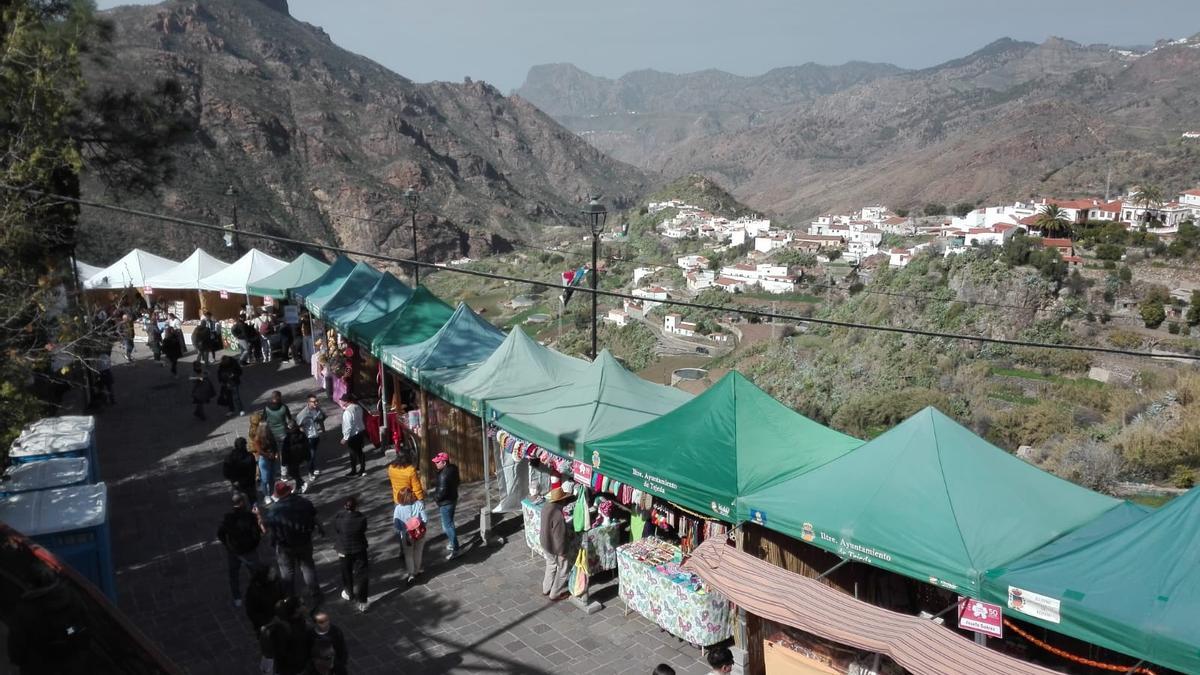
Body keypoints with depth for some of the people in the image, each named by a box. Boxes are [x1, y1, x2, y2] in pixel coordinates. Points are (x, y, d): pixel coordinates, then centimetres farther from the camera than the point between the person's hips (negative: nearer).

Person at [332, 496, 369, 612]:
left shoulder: (338, 519, -23)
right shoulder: (362, 519, -24)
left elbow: (336, 530, -6)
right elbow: (363, 530, -7)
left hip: (344, 550, 1)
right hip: (359, 549, -1)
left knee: (347, 573, 25)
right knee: (360, 575, 11)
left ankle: (348, 593, 48)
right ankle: (361, 602, 14)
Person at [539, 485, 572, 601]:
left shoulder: (546, 505, -9)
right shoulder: (558, 515, -35)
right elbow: (559, 536, -26)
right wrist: (562, 552, -14)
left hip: (545, 541, 8)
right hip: (554, 546, -8)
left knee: (551, 565, 28)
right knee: (564, 568, 13)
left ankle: (546, 589, 43)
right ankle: (555, 594, 26)